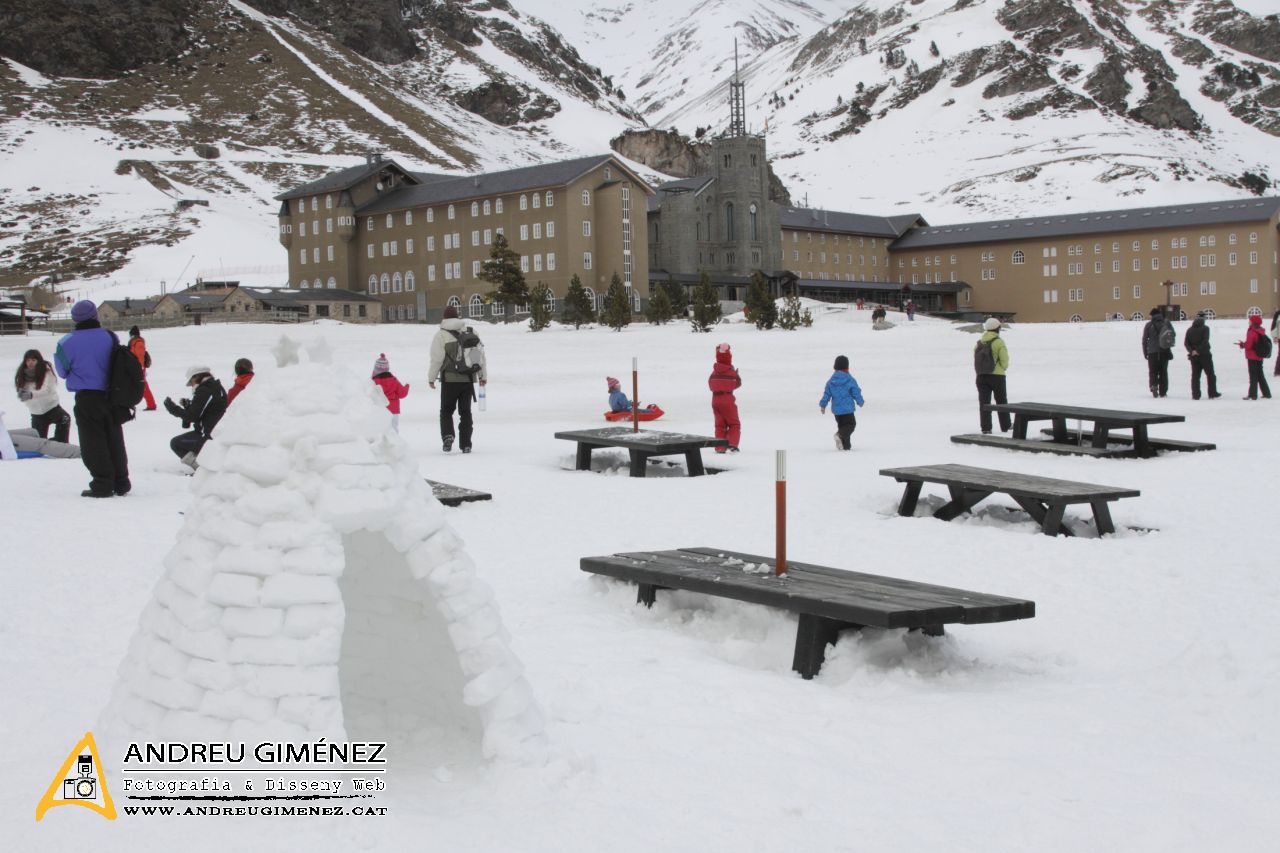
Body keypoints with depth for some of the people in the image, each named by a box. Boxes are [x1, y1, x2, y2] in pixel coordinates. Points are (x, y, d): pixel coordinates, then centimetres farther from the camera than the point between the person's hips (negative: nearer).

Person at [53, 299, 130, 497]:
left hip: (86, 399, -4)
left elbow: (63, 371, 2)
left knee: (93, 443, 3)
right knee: (115, 441, 14)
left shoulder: (68, 342, -9)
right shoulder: (110, 337, -1)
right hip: (111, 396, 4)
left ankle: (102, 484, -1)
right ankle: (121, 483, 17)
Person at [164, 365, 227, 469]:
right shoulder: (218, 389, 13)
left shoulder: (204, 391, -16)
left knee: (175, 443, 6)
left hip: (207, 436, -10)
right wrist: (189, 405, 11)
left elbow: (192, 416, -18)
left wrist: (173, 407, -9)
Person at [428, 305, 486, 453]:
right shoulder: (471, 332, 6)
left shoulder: (441, 335, -8)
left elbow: (436, 359, -9)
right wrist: (483, 376, 15)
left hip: (450, 380, -3)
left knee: (446, 410, 10)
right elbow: (481, 355, 8)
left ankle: (448, 436, -12)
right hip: (469, 380, 3)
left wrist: (432, 377, 3)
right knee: (465, 411, 11)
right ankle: (466, 444, 8)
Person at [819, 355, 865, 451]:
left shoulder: (831, 381, 2)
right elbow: (856, 393, -4)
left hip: (836, 409, 5)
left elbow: (826, 394, 6)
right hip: (848, 408, -5)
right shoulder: (850, 380, -10)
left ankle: (846, 445, 15)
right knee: (851, 424, 0)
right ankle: (840, 435, -29)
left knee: (842, 425, 17)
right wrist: (860, 402, 14)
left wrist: (822, 405, 18)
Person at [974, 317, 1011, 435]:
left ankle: (986, 428, -2)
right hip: (997, 376, -3)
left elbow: (976, 359, 4)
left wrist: (980, 372, 10)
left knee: (984, 402, 3)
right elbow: (1004, 360, -11)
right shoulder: (999, 342, -9)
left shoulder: (979, 343, 6)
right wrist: (1003, 368, 8)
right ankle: (1005, 426, 20)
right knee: (1001, 401, 12)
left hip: (981, 376, 3)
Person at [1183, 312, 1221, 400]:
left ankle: (1195, 395, 2)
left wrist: (1191, 351, -8)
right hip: (1204, 355, -4)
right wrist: (1199, 350, -15)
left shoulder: (1190, 330, 7)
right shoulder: (1205, 328, -8)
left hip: (1194, 356, 4)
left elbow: (1186, 342, -1)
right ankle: (1212, 394, 8)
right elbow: (1205, 341, -19)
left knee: (1195, 375, 6)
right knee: (1210, 374, 7)